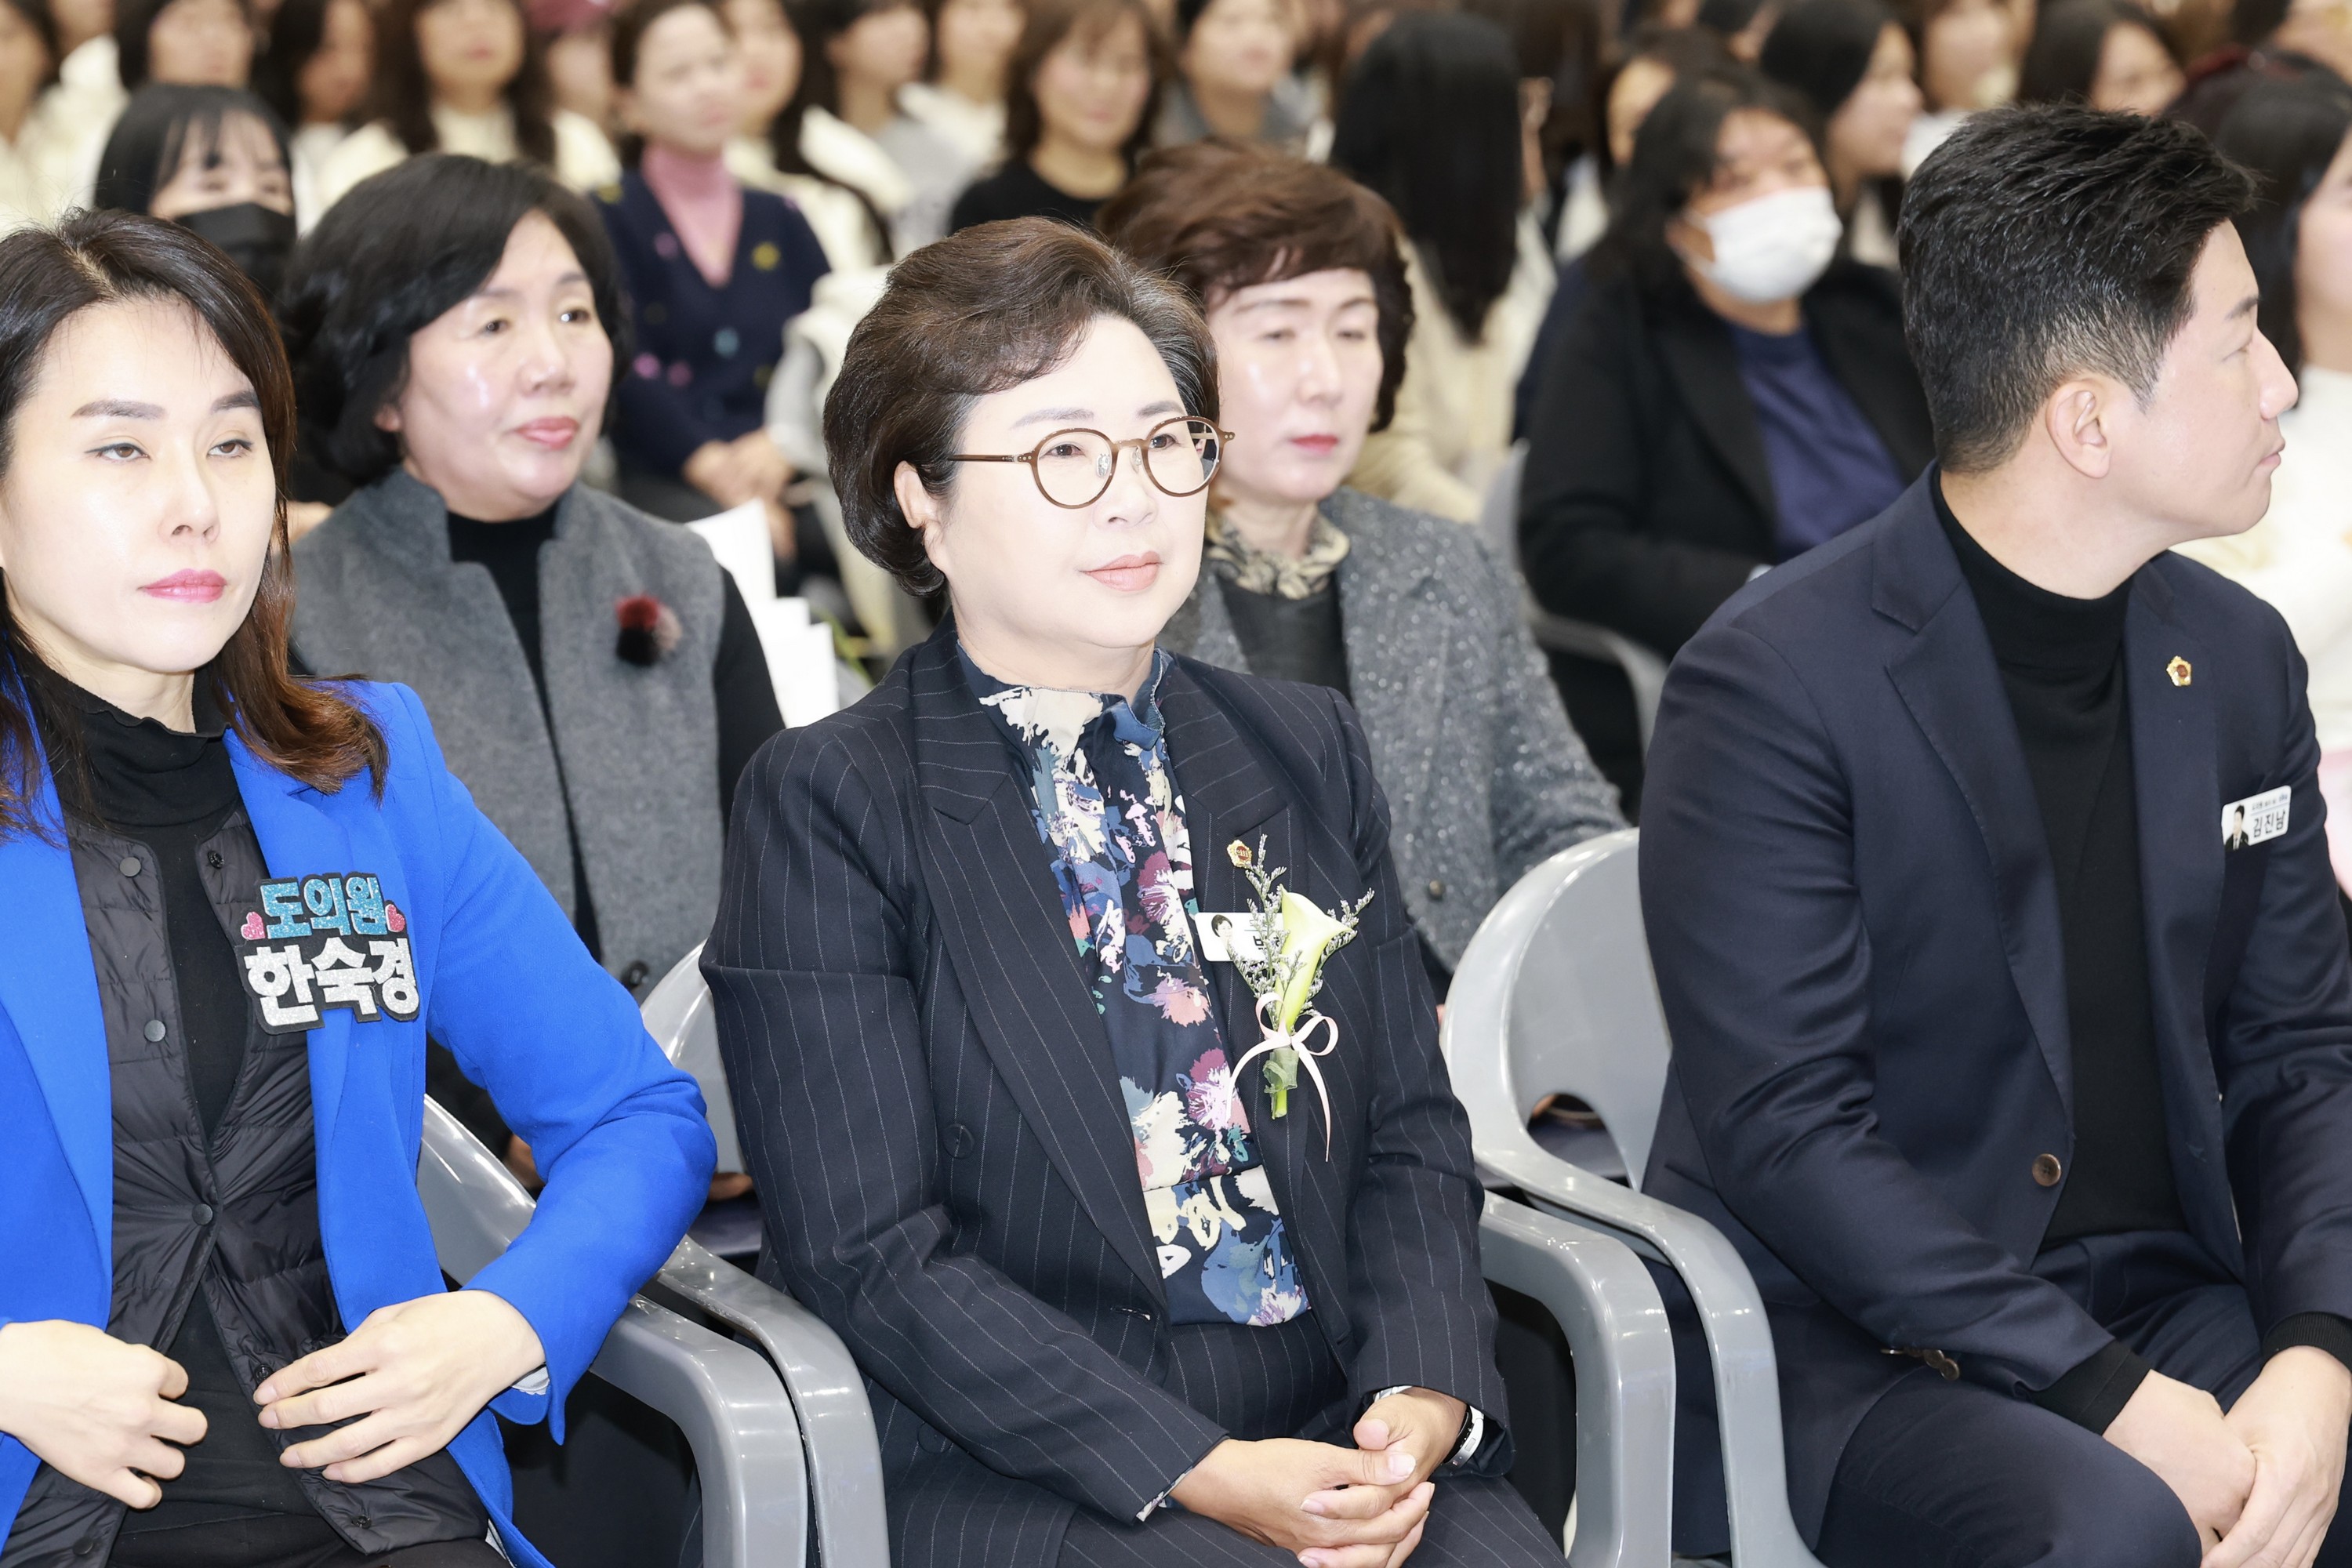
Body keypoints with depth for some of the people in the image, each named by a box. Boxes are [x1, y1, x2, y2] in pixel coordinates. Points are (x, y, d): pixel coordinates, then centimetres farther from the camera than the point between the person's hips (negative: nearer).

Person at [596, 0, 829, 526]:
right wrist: (714, 470, -21)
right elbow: (626, 371, -5)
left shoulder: (781, 222, 22)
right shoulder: (605, 221, 10)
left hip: (789, 477, 4)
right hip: (665, 480, -4)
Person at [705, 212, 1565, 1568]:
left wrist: (1426, 1395, -7)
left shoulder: (1307, 754, 15)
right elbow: (871, 1251, -7)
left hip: (1347, 1442, 5)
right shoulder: (828, 805, -1)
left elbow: (1413, 1132, 13)